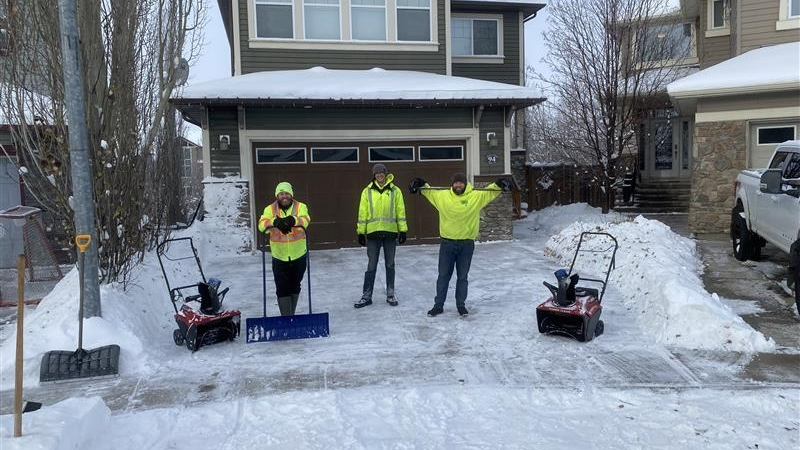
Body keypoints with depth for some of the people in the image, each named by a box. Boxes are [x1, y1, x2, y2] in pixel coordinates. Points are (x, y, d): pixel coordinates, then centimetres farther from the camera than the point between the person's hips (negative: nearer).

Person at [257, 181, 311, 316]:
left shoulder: (300, 207, -6)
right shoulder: (270, 209, -4)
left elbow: (305, 220, -27)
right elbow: (262, 225, -22)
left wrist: (293, 220, -50)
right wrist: (275, 222, -44)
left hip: (299, 255, 1)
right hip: (279, 256, -1)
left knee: (295, 287, 18)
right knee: (282, 289, -4)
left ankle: (291, 314, 38)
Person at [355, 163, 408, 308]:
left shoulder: (395, 191, 3)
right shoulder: (367, 191, 3)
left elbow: (400, 211, 3)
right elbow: (362, 213, 4)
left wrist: (403, 230, 0)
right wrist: (361, 232, 2)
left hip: (390, 232, 0)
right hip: (373, 233, 0)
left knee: (390, 265, 10)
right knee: (371, 266, 3)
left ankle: (390, 294, 21)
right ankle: (366, 296, 11)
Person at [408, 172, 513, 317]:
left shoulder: (476, 196, -2)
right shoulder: (442, 195, 1)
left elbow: (490, 191, 2)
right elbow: (429, 191, 13)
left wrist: (500, 184, -14)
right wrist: (420, 184, -2)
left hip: (466, 244, 0)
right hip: (447, 243, 1)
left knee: (462, 277, 11)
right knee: (443, 275, 9)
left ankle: (461, 305, 24)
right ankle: (438, 305, 19)